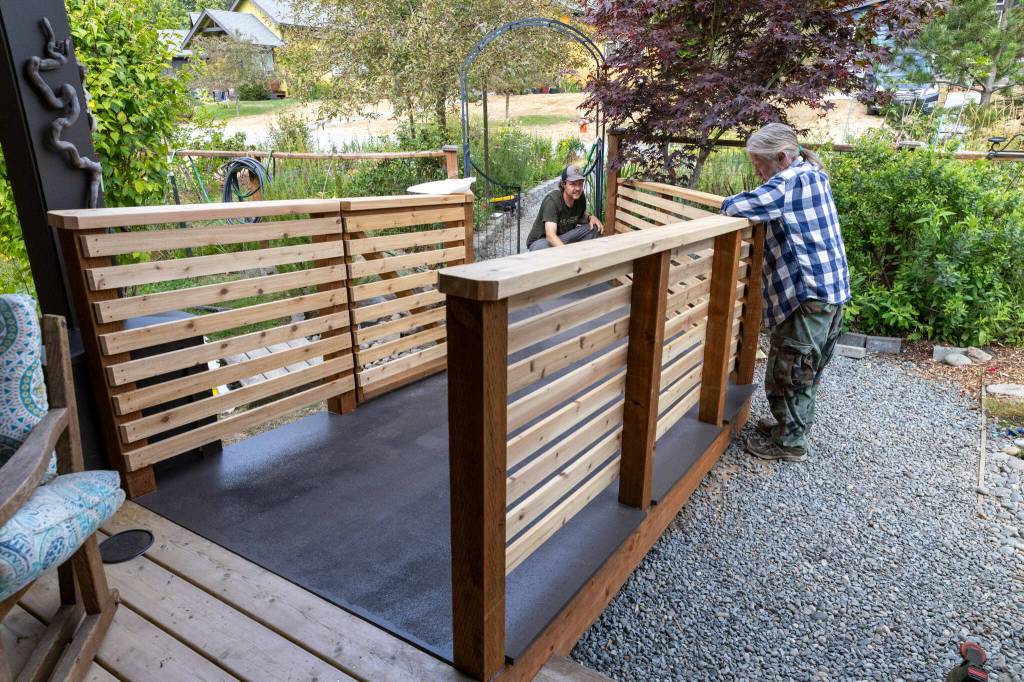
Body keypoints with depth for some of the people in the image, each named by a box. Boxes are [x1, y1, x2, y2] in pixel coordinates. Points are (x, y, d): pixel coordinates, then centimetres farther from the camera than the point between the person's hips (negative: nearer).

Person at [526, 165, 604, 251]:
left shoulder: (580, 198, -7)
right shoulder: (552, 200, -26)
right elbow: (550, 236, -38)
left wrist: (590, 217, -8)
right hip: (541, 240, -6)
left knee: (594, 228, -10)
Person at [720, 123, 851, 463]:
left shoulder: (790, 180, -15)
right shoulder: (815, 175, 15)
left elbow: (736, 207, -20)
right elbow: (772, 207, 23)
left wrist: (728, 204, 0)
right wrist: (758, 202, 6)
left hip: (809, 293, -10)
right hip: (830, 288, 10)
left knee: (787, 371, 3)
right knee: (806, 369, 22)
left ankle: (789, 441, 16)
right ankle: (793, 423, 37)